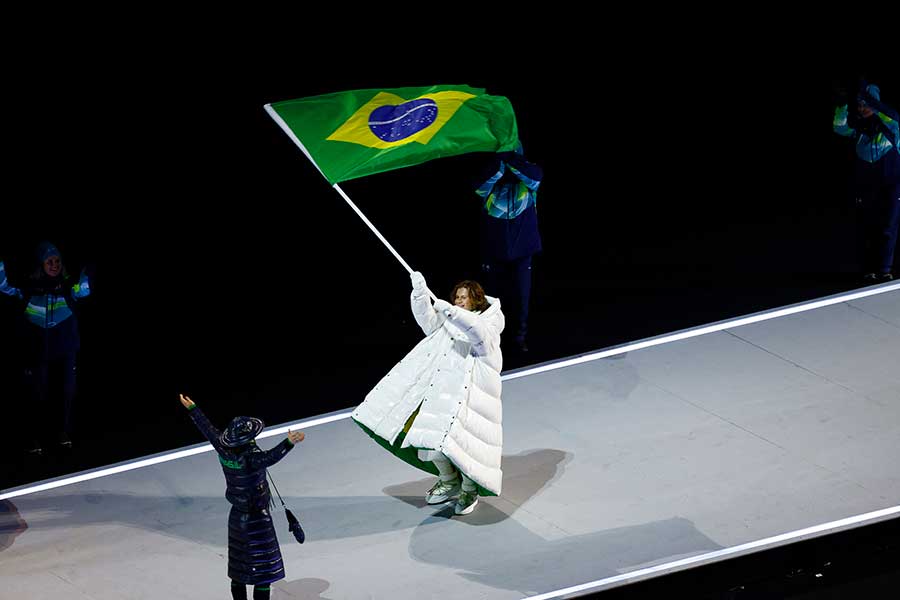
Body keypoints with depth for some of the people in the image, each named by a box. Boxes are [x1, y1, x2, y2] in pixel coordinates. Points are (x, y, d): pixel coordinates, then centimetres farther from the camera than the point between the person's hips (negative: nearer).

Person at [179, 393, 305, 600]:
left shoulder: (224, 450, -8)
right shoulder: (249, 458, -28)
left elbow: (208, 430, 5)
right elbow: (269, 458, -49)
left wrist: (192, 409, 18)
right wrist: (288, 443, -60)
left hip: (236, 516, 8)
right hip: (257, 520, -8)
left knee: (238, 572, 17)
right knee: (263, 573, -2)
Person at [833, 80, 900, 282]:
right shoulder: (858, 125, 3)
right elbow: (840, 127, -12)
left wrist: (868, 96, -36)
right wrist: (842, 106, -28)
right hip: (866, 183, 3)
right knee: (867, 227, 2)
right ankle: (869, 270, 5)